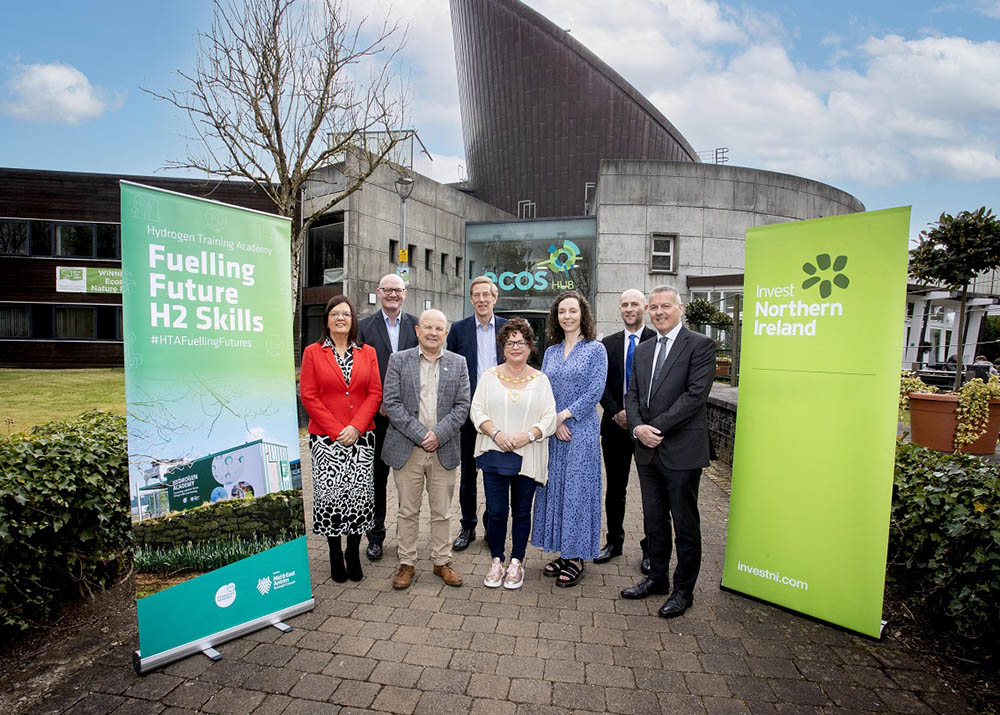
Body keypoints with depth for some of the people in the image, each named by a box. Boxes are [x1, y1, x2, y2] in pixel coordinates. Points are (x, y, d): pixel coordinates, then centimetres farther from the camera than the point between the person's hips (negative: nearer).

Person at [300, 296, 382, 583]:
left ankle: (353, 554, 20)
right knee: (330, 494, 1)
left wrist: (356, 427, -9)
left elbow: (375, 393, 3)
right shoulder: (313, 352, 3)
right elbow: (308, 395, -3)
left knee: (359, 494, 3)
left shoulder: (368, 352, 8)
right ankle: (335, 556, 19)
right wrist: (336, 430, -10)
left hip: (361, 437, 2)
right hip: (326, 439, -1)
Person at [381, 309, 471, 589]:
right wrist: (420, 434, -14)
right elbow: (391, 403, -6)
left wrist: (438, 435, -12)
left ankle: (442, 562, 28)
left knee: (442, 512, 12)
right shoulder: (399, 360, 1)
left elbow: (462, 406, 0)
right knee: (408, 511, 10)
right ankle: (406, 563, 26)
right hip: (406, 449, -1)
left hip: (444, 450, 1)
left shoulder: (458, 363, 6)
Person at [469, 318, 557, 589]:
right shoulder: (490, 376, 5)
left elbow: (550, 418, -1)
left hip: (528, 458, 0)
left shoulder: (541, 380, 4)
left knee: (521, 512, 10)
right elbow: (477, 410, 0)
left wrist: (527, 436, -16)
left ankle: (516, 563, 27)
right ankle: (496, 561, 24)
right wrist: (497, 434, -14)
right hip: (494, 454, 0)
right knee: (496, 511, 3)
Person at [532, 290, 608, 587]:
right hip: (552, 430, 5)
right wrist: (553, 423, -8)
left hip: (582, 429, -5)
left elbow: (594, 392, -11)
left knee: (577, 488, 1)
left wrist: (563, 415, -13)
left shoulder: (596, 349, -4)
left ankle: (577, 559, 15)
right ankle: (563, 553, 25)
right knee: (554, 486, 10)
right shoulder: (551, 352, 10)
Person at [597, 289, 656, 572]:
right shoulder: (608, 344, 7)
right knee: (615, 489, 13)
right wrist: (616, 413, -9)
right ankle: (614, 542, 28)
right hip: (616, 424, 3)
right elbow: (601, 385, 4)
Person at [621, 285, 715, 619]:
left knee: (685, 524, 8)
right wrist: (638, 427, -8)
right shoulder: (642, 350, 13)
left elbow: (696, 394, -16)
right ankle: (657, 577, 34)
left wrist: (658, 427, -17)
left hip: (682, 450, -6)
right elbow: (632, 394, 10)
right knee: (654, 519, 17)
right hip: (648, 451, 6)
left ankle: (683, 589, 24)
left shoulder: (700, 345, -6)